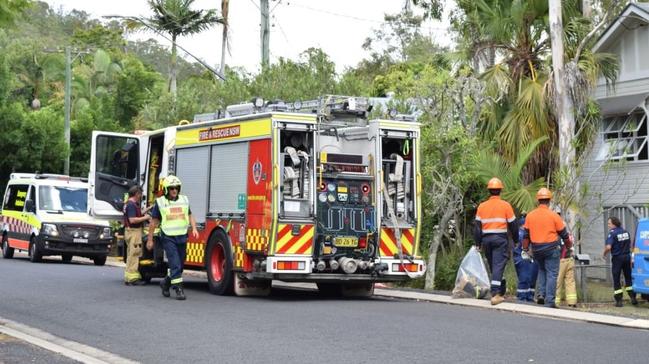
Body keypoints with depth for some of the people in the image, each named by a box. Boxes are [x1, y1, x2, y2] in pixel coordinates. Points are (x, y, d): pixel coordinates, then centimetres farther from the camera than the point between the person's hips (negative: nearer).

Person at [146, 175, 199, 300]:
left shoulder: (184, 200, 8)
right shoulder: (160, 202, -1)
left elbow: (190, 216, 15)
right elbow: (153, 222, 4)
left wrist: (194, 228, -3)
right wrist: (150, 240, 4)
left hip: (182, 237, 4)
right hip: (168, 238, -4)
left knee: (179, 265, 12)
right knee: (175, 264, -13)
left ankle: (166, 283, 32)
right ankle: (179, 289, -10)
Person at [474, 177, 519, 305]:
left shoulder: (482, 206, 5)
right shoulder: (505, 205, -3)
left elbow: (477, 226, 5)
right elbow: (513, 225, 1)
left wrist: (478, 243, 10)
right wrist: (516, 240, 13)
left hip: (486, 239, 4)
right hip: (500, 238, -4)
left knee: (493, 266, 15)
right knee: (498, 266, -8)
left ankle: (500, 293, 23)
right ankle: (495, 294, -19)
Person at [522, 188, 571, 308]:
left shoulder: (530, 215, 2)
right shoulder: (553, 216, -8)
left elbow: (526, 235, 7)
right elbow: (564, 234, 0)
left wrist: (525, 250, 16)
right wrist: (569, 245, 17)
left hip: (536, 249, 4)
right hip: (551, 248, -4)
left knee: (542, 270, 24)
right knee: (551, 274, 1)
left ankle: (541, 294, 11)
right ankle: (549, 301, -3)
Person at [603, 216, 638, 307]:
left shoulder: (612, 233, -14)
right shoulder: (626, 232, 7)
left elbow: (608, 247, -23)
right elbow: (630, 245, 15)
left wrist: (604, 254, -6)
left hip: (617, 258, -5)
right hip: (627, 257, 5)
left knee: (616, 280, 3)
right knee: (628, 278, 15)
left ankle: (619, 301, 1)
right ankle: (633, 298, 12)